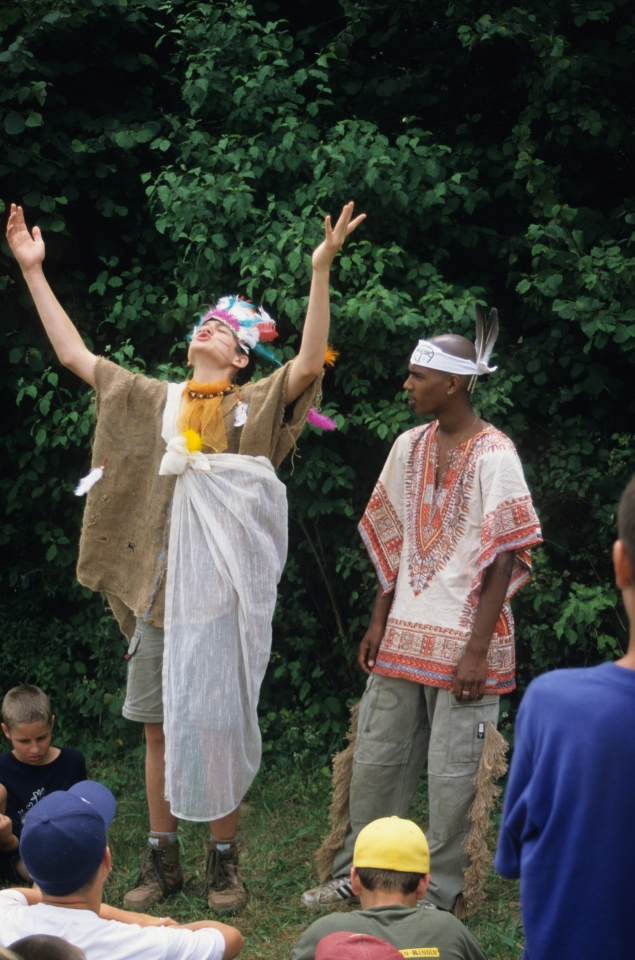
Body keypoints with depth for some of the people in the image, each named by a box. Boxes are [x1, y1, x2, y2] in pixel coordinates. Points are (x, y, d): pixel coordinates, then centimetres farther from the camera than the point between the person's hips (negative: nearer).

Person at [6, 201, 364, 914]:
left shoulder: (255, 406, 2)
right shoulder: (149, 401, 13)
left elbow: (309, 365, -15)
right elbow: (73, 354, 16)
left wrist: (321, 272, -24)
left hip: (221, 594, -3)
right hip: (155, 588, 4)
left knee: (219, 728, 2)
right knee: (159, 726, 9)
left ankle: (223, 860, 16)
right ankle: (161, 859, 21)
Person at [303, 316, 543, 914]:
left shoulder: (493, 455, -12)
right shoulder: (409, 446, 7)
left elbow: (504, 560, -13)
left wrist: (478, 650, -16)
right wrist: (378, 622, 12)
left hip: (463, 640, -6)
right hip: (403, 634, 6)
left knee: (453, 774, 1)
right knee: (376, 759, 13)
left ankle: (439, 894, 14)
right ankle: (354, 874, 27)